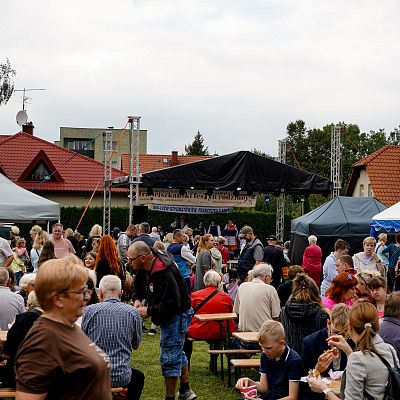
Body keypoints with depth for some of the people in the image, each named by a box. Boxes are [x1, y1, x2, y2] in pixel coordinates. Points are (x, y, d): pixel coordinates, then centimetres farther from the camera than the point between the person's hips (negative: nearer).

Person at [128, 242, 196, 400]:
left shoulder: (164, 275, -31)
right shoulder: (152, 265, -2)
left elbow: (172, 304, -33)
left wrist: (149, 311, -23)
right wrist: (137, 299, 0)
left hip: (176, 316, -11)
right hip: (171, 315, 11)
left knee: (169, 358, -4)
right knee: (177, 353, 22)